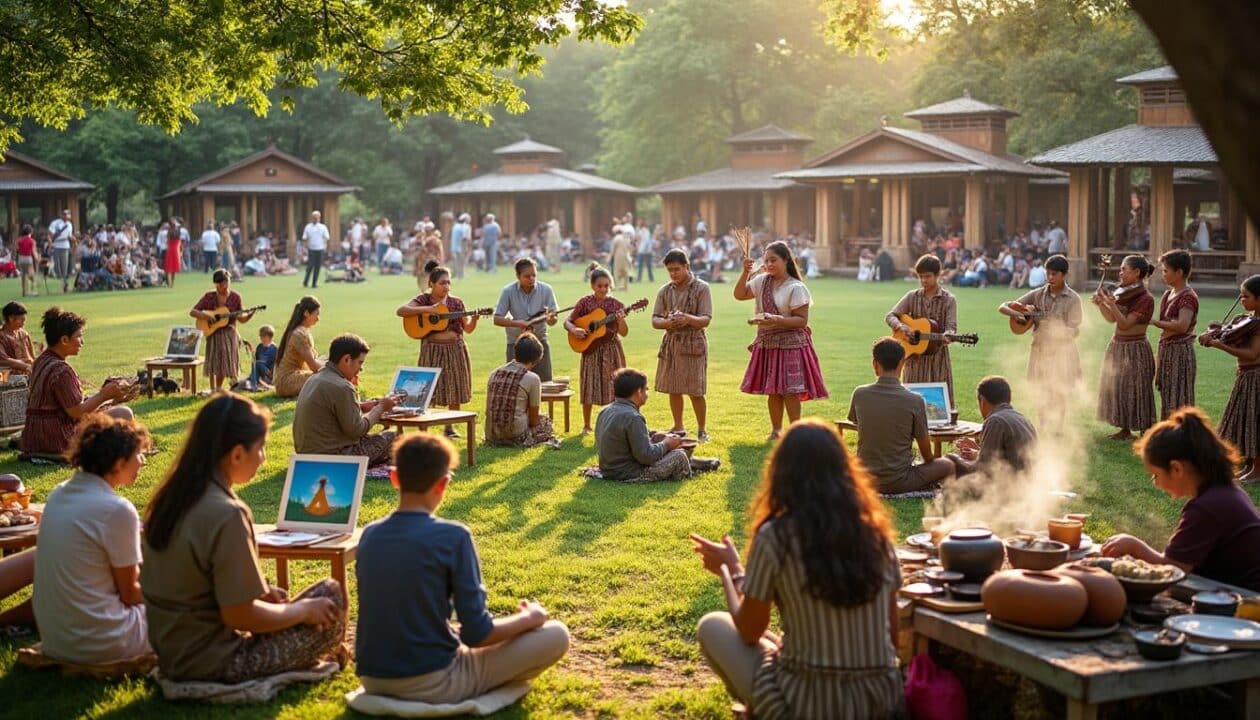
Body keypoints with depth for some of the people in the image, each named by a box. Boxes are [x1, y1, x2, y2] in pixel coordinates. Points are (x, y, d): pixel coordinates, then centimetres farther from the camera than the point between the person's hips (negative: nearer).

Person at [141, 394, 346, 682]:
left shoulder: (170, 497, 1)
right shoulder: (226, 514, -25)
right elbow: (238, 615, -22)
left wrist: (260, 590, 11)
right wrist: (303, 610, -7)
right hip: (214, 663, -9)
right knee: (330, 594, 1)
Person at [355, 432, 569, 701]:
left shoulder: (369, 534, 2)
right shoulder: (453, 536, -15)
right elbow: (477, 634, -15)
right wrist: (528, 618, 4)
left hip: (373, 680, 6)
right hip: (433, 684, -6)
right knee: (556, 634, 3)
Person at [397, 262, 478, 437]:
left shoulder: (456, 302, 6)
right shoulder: (423, 300, -2)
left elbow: (467, 328, 9)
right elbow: (400, 311, -15)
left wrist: (474, 319, -13)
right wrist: (425, 309, -22)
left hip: (455, 349, 3)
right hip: (432, 349, -3)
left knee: (455, 390, 5)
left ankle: (450, 427, 17)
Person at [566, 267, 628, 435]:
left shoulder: (616, 304, -1)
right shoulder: (585, 303, -2)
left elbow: (624, 333, -2)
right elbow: (567, 322, 0)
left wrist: (621, 320, -21)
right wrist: (574, 330, -19)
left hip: (611, 349, 0)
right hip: (591, 349, 0)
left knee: (612, 386, 1)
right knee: (589, 387, 3)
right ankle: (586, 425, 16)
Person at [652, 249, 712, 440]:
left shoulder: (701, 288, -4)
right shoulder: (665, 291, 7)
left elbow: (706, 320, -10)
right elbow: (655, 320, 4)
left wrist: (688, 319, -29)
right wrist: (666, 322, -19)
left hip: (693, 344, -4)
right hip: (671, 343, 4)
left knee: (695, 391, -4)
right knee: (673, 389, 8)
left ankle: (701, 430, 10)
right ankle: (678, 428, 22)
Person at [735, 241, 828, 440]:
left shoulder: (796, 288, -13)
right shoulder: (762, 281, 5)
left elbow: (802, 320, -15)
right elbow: (739, 295, 10)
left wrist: (776, 320, -27)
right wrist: (745, 272, -3)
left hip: (790, 344, -6)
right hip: (767, 343, 6)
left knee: (789, 391, -5)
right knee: (772, 391, 11)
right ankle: (775, 431, 22)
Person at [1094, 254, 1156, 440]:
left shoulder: (1145, 299, -17)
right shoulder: (1125, 293, 7)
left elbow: (1125, 324, -23)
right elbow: (1112, 319, 7)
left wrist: (1112, 304, -30)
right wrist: (1100, 304, -6)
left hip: (1134, 350, -8)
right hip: (1117, 346, 8)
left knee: (1134, 392, -3)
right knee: (1118, 389, 12)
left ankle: (1144, 434, 7)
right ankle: (1125, 430, 21)